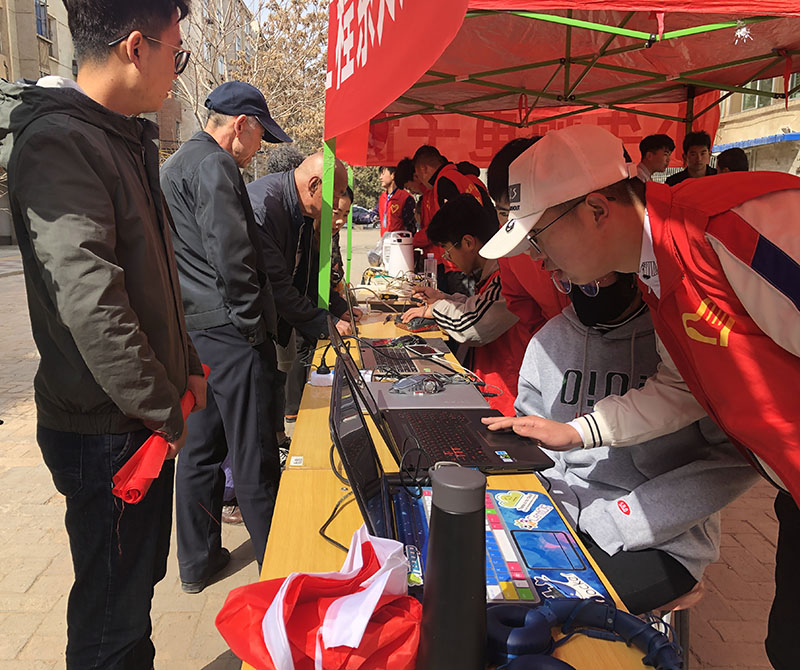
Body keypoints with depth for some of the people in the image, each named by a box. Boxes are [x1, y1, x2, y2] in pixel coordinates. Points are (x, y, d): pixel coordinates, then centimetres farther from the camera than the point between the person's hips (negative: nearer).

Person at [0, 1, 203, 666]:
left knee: (139, 578, 24)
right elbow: (89, 300, -26)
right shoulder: (58, 142, -18)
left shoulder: (128, 140, 12)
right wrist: (163, 408, -17)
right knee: (111, 615, 8)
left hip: (148, 415, 9)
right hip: (106, 429, -9)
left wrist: (185, 366, 14)